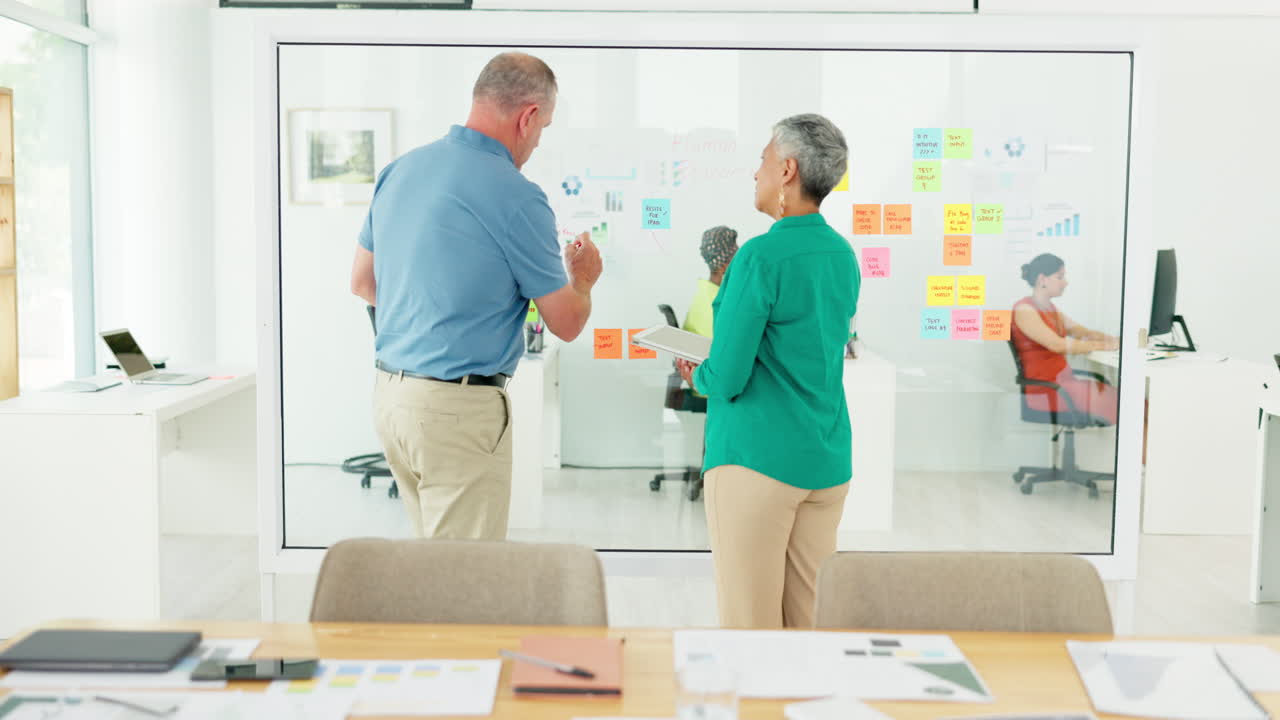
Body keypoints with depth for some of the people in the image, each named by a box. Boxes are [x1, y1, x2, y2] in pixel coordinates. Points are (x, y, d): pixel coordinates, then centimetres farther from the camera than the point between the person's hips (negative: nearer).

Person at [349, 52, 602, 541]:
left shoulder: (398, 170, 6)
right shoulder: (516, 197, -15)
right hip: (459, 408, -8)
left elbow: (362, 283, 18)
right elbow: (566, 324, -5)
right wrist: (583, 279, 16)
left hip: (389, 391, 8)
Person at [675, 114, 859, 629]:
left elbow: (727, 379, -15)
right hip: (827, 462, 7)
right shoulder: (844, 256, 8)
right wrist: (714, 366, 19)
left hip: (758, 457, -7)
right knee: (806, 622, 14)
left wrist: (698, 377, 6)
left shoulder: (762, 256, -14)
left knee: (750, 624, 2)